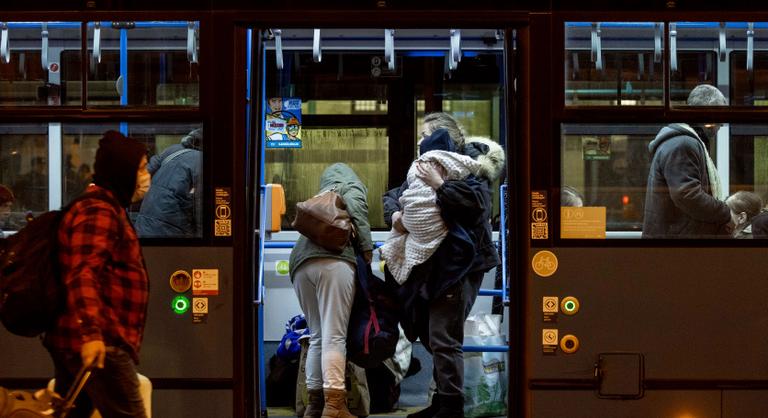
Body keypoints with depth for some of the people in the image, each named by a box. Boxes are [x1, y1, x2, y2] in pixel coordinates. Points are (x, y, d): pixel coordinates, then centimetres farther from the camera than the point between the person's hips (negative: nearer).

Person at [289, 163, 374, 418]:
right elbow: (355, 207, -2)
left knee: (317, 336, 12)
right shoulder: (352, 186, 20)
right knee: (334, 336, -12)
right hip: (333, 259, -6)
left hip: (300, 262, 6)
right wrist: (367, 247, 3)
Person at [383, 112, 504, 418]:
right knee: (431, 335, 16)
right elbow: (394, 194, 17)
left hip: (459, 264, -10)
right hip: (432, 265, 10)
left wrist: (439, 185, -24)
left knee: (443, 337, -11)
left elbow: (478, 200, -25)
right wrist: (394, 213, -4)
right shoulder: (426, 167, 20)